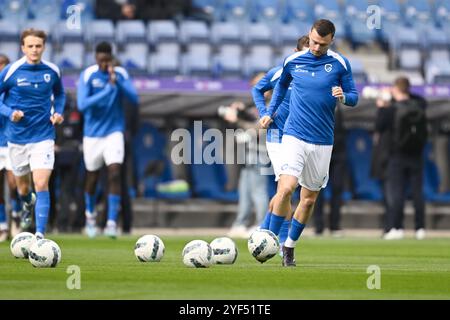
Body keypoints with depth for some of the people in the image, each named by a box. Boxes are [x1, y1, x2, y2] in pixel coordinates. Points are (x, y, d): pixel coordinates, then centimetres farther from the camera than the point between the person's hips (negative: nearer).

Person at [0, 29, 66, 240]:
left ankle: (40, 234, -16)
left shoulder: (52, 71, -2)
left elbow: (59, 94, 18)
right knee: (23, 187, 16)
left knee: (41, 185, -16)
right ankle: (28, 205, 52)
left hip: (43, 137, -1)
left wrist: (58, 112, 0)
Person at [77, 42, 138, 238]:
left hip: (114, 132, 0)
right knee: (92, 176, 12)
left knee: (114, 174, -15)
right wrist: (107, 90, -26)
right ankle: (90, 215, 37)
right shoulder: (87, 76, -9)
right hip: (92, 134, 0)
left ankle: (112, 222, -15)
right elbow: (82, 105, -19)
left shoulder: (120, 74, -3)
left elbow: (134, 99, -12)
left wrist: (117, 81, -25)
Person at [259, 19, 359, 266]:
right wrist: (270, 112, 18)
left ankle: (289, 247, 24)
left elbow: (354, 97, 4)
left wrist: (343, 96, -18)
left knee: (309, 199, 8)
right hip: (294, 136, -1)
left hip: (322, 142, 1)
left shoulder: (340, 64, -1)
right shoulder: (292, 61, 2)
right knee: (286, 188, -21)